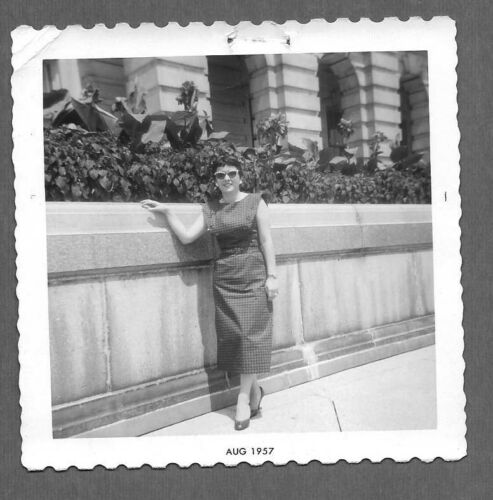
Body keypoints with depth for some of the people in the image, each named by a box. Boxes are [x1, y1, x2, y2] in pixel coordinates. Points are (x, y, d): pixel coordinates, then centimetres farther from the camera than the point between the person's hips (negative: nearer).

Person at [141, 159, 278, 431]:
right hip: (224, 278, 3)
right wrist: (166, 212, -1)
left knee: (250, 333, -4)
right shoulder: (210, 208, 10)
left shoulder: (255, 201, 1)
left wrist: (271, 276, -7)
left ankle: (244, 396, 6)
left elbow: (266, 240, -2)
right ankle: (253, 389, 21)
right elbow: (186, 237, 6)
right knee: (232, 335, 3)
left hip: (253, 275, -3)